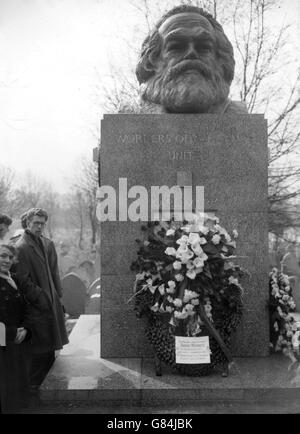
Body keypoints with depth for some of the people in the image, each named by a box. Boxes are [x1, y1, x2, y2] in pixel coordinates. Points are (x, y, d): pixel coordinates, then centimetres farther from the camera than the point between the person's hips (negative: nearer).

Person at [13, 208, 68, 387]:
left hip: (53, 303, 7)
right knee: (40, 350, 1)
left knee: (51, 347, 16)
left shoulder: (48, 244, 9)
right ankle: (35, 384, 18)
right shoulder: (21, 248, -14)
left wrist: (58, 295, 8)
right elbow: (23, 281, -16)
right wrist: (40, 297, -15)